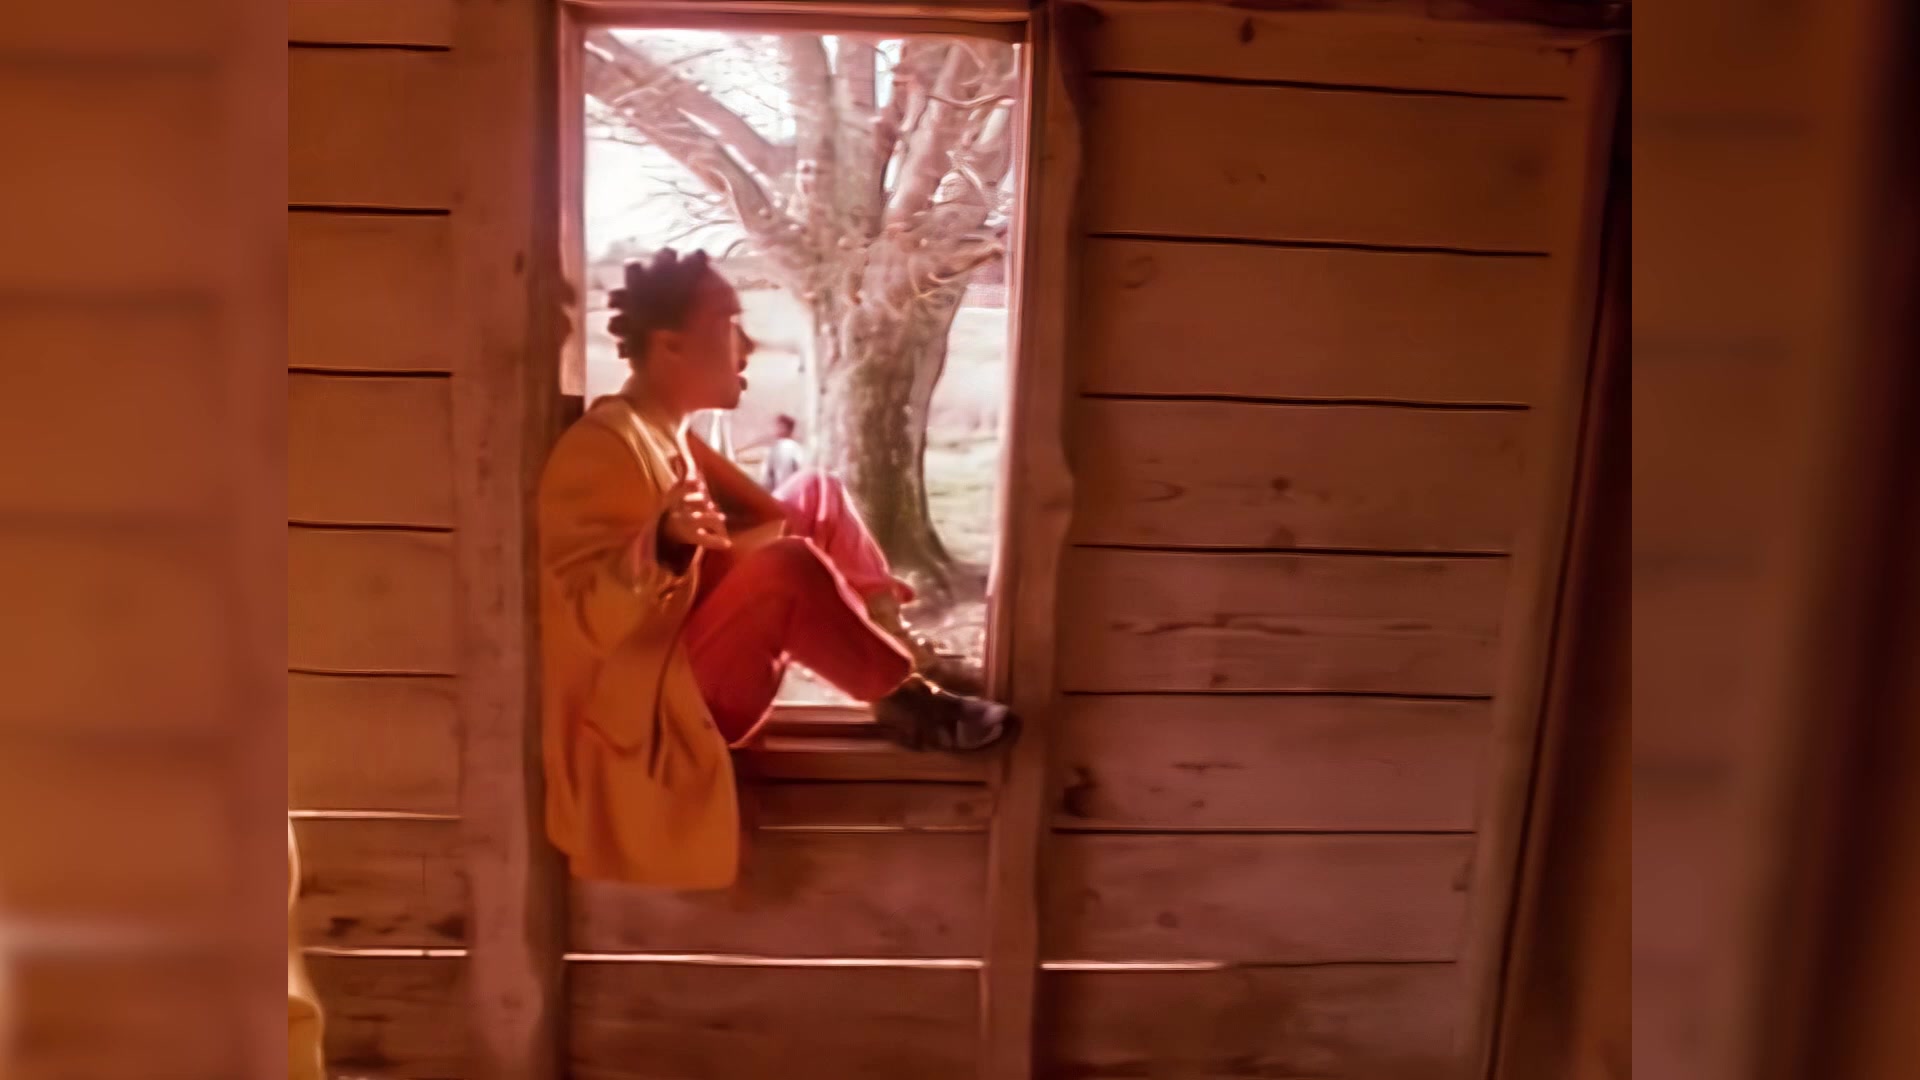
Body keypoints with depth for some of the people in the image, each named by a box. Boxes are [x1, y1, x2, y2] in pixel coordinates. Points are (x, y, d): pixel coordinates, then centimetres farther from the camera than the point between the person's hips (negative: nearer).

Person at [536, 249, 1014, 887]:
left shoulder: (666, 434, 7)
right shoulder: (600, 449, -22)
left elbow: (763, 522, 15)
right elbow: (594, 617, -29)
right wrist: (665, 546, -45)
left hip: (692, 658, 10)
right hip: (649, 704, -10)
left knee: (816, 496, 10)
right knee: (788, 568, -33)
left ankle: (903, 636, 6)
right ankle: (906, 701, -13)